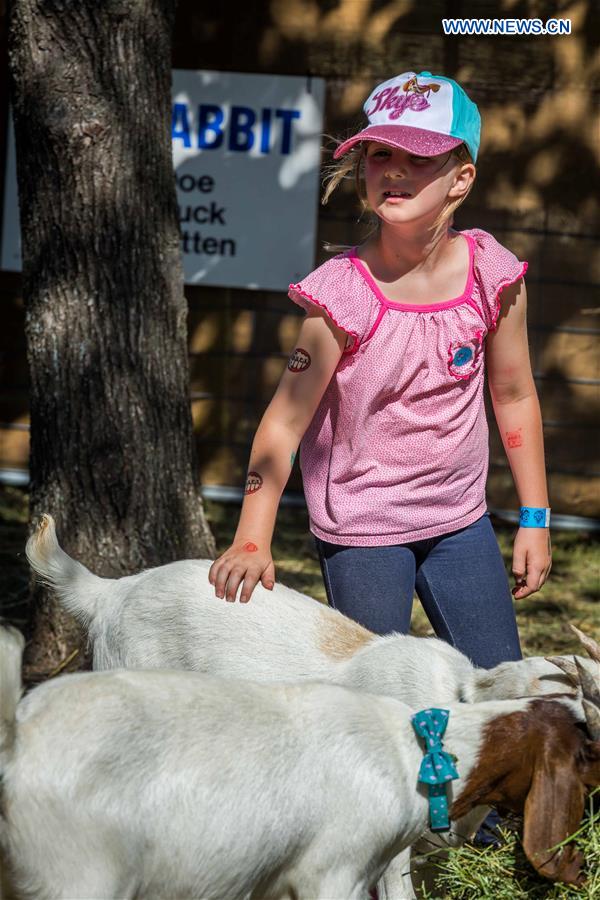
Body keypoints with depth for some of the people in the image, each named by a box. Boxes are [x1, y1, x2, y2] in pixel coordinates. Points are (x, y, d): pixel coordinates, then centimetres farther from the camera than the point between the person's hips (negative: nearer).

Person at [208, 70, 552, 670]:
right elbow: (285, 420, -15)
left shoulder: (492, 275, -10)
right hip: (361, 527, -3)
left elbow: (514, 397, 3)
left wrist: (535, 519, 7)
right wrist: (251, 542, -20)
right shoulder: (343, 294, -19)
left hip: (459, 520, 3)